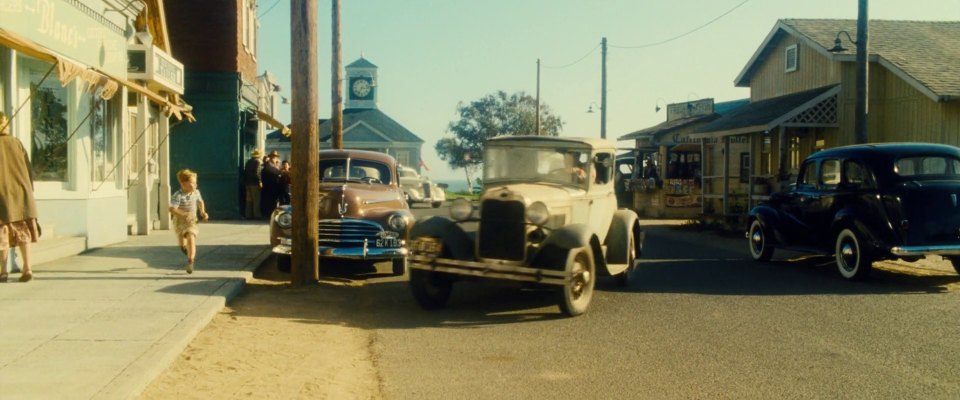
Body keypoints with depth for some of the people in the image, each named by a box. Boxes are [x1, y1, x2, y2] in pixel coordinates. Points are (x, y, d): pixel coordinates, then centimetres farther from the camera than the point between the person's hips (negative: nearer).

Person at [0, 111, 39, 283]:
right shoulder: (16, 143, 3)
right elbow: (29, 169, 5)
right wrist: (29, 190, 15)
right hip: (21, 192, 2)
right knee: (23, 232, 9)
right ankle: (27, 268, 0)